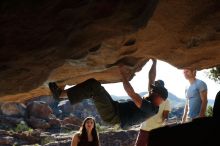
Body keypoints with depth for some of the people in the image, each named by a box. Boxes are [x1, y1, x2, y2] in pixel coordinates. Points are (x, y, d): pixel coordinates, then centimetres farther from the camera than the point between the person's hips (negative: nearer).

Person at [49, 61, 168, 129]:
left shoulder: (150, 108, -18)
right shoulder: (151, 102, 12)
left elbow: (132, 94, -26)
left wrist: (124, 75, -21)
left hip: (112, 115, -10)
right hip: (114, 109, 10)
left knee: (94, 86, -22)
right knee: (92, 84, 4)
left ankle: (60, 94, -17)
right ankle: (61, 92, 0)